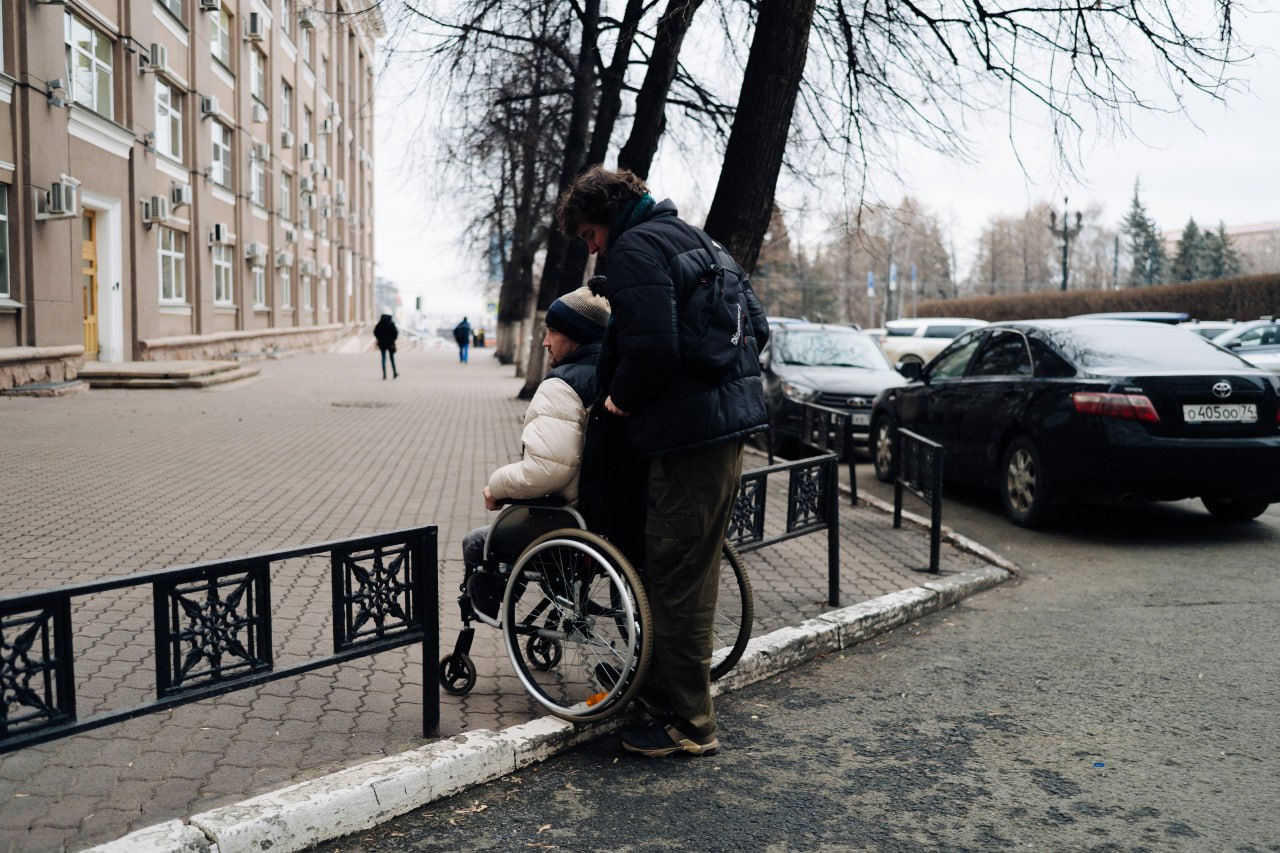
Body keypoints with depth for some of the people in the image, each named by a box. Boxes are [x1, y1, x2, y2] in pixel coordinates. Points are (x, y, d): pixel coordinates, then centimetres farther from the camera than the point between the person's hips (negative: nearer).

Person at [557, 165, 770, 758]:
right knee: (693, 570, 18)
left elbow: (650, 348, -24)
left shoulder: (634, 249, -10)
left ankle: (689, 724, 7)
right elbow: (757, 324, 21)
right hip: (729, 422, 10)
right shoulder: (694, 239, 20)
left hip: (688, 434, -10)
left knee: (677, 580, -2)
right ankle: (665, 687, 32)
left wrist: (620, 398, -8)